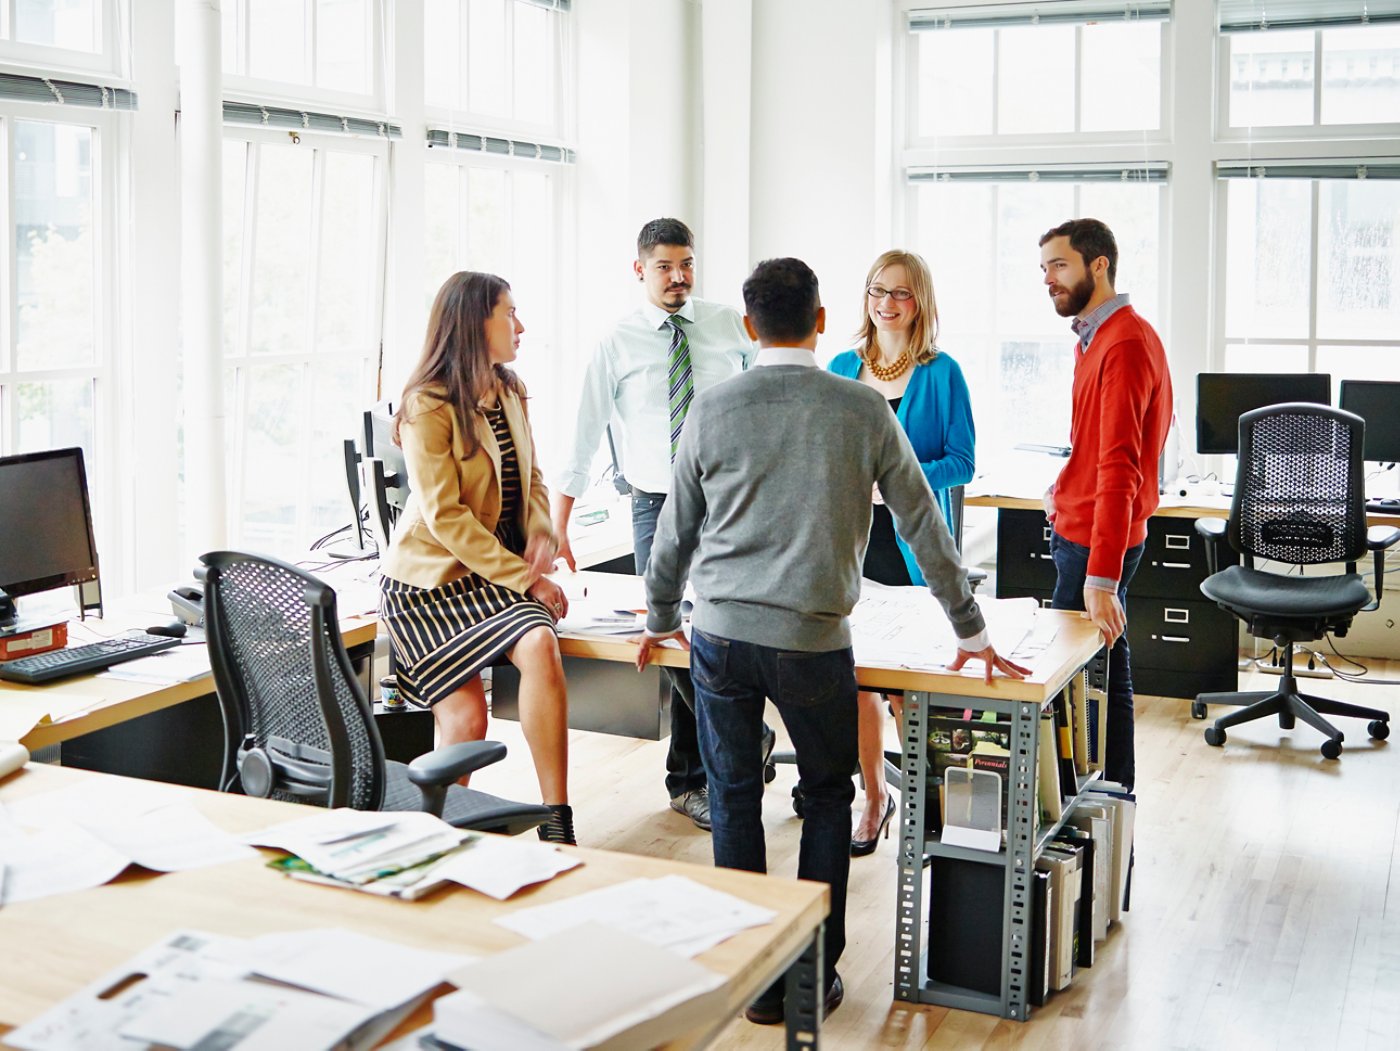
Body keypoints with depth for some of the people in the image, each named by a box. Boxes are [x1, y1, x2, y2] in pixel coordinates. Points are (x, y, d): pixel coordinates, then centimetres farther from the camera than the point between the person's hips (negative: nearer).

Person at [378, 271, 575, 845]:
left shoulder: (510, 392, 10)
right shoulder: (427, 408, -13)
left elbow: (532, 478, 18)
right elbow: (445, 518, -18)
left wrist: (541, 537, -4)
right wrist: (525, 579, -21)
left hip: (500, 569, 5)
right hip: (432, 579, -5)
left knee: (540, 647, -26)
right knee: (465, 719, -14)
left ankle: (557, 823, -23)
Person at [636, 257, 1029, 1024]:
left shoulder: (713, 410, 1)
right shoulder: (863, 410, -1)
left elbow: (676, 530, 9)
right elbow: (923, 526, 4)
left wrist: (660, 620, 25)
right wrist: (970, 631, 15)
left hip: (720, 634, 1)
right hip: (813, 642, -1)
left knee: (734, 799, 12)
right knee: (827, 795, 16)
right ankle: (814, 974, 19)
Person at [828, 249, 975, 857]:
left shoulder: (941, 374, -2)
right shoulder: (842, 369, 10)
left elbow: (961, 462, -4)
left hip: (911, 539, -4)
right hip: (850, 534, 4)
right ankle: (874, 795, 20)